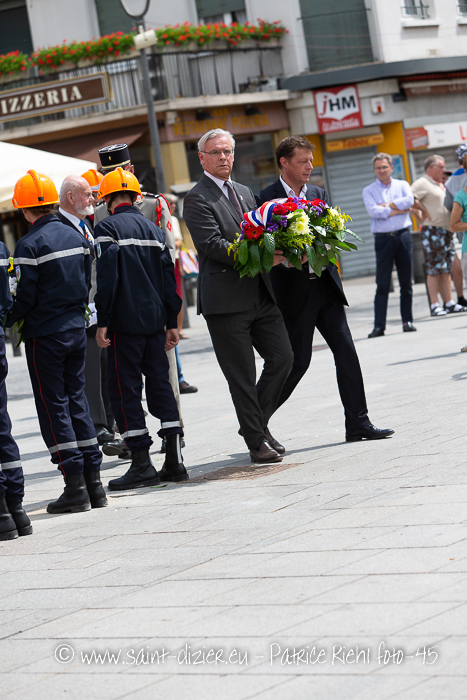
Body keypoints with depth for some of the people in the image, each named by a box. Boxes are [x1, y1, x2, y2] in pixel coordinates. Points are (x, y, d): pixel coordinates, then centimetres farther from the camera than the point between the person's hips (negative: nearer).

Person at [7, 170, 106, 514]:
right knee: (77, 399, 13)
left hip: (45, 334, -6)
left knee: (53, 406, 0)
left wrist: (9, 321, 2)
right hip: (77, 330, 6)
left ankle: (75, 486, -3)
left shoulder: (30, 245, -15)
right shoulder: (76, 236, 6)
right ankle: (94, 481, 12)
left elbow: (26, 296, -15)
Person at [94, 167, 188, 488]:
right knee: (160, 383, 10)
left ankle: (142, 463, -3)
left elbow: (107, 278, -13)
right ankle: (175, 461, 7)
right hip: (155, 320, 6)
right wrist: (171, 323, 15)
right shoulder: (154, 229, 12)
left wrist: (103, 322, -10)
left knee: (125, 389, 0)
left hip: (125, 321, -6)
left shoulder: (108, 228, -6)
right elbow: (169, 277, 11)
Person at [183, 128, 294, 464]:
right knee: (242, 376, -1)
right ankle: (257, 441, 7)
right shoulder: (198, 198, -7)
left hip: (261, 294, 7)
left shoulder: (245, 192, 18)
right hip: (227, 300, -7)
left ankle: (258, 422, 22)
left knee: (283, 356, 5)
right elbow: (213, 244, -18)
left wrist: (280, 252, 1)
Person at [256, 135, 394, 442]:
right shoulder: (266, 199, -6)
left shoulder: (319, 194, 12)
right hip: (294, 290, -6)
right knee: (298, 359, -3)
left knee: (346, 351, 1)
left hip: (325, 285, 6)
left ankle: (358, 423, 6)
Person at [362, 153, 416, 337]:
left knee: (406, 282, 5)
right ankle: (379, 325, -8)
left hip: (403, 236, 2)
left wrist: (386, 205, -10)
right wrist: (397, 210, -9)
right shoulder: (369, 191, 7)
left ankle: (407, 320, 13)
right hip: (383, 239, -2)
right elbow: (373, 211, -11)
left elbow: (409, 201, -10)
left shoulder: (402, 185, 11)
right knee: (382, 285, -6)